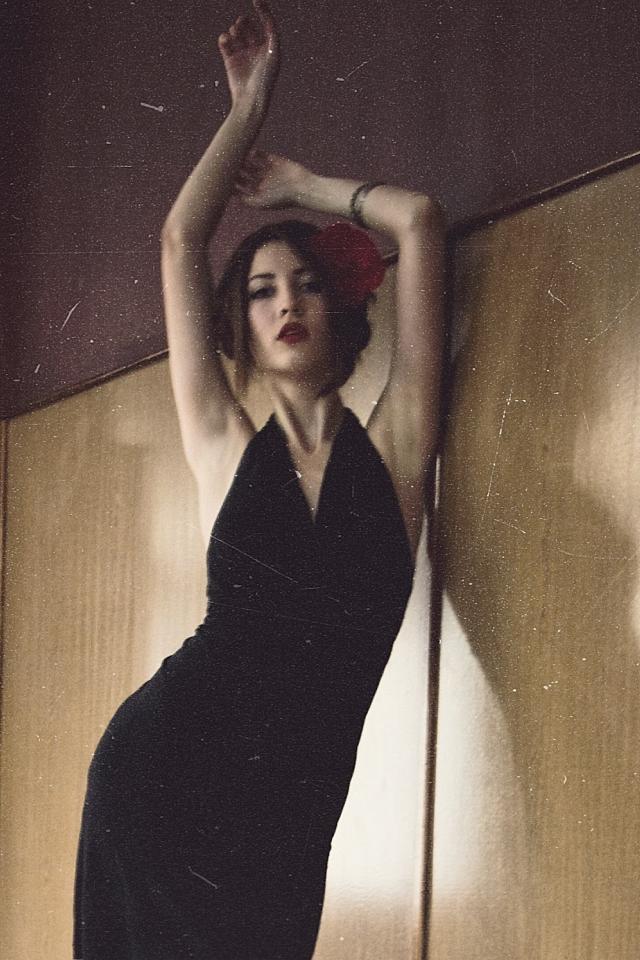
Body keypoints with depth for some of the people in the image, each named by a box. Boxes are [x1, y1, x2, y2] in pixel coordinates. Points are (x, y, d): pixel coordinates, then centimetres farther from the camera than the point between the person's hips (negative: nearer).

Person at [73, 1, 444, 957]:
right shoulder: (227, 446, 7)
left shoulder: (394, 446, 7)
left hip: (289, 805, 1)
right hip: (166, 759, 0)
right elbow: (181, 237, 7)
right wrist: (250, 106, 18)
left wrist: (296, 185, 19)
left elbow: (417, 220, 5)